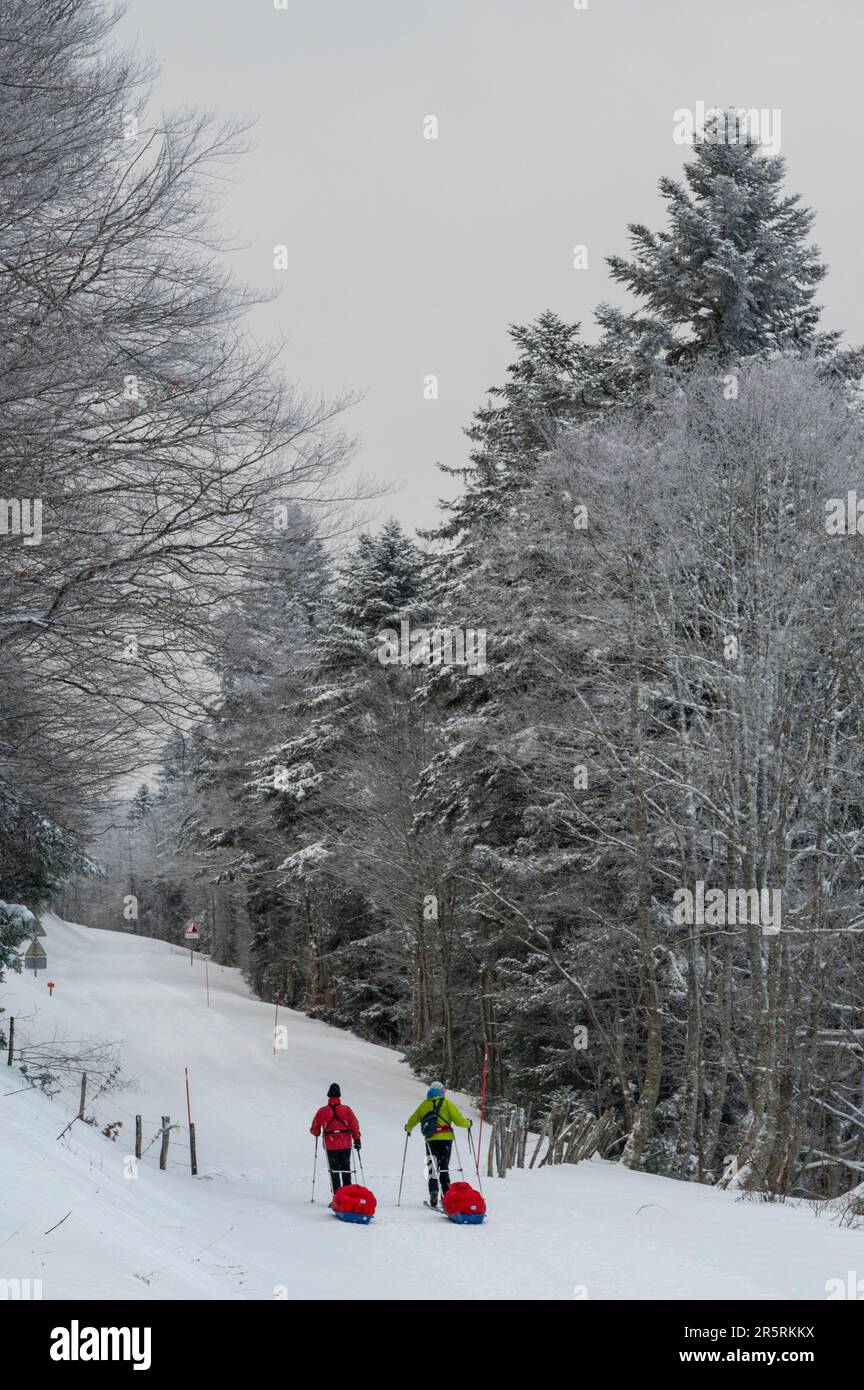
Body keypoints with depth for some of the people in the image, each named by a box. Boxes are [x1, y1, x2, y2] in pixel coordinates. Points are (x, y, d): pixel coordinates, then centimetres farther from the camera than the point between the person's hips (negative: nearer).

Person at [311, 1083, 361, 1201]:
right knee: (346, 1169, 15)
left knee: (334, 1171, 2)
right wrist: (357, 1139, 8)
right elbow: (355, 1125, 0)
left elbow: (314, 1129, 8)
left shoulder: (322, 1111, 1)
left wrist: (317, 1133, 29)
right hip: (346, 1144, 1)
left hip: (330, 1145, -1)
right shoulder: (347, 1109, 2)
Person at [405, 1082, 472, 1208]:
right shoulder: (447, 1104, 1)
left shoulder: (424, 1104, 9)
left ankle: (433, 1193, -9)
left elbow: (412, 1121, 16)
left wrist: (408, 1128, 37)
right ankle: (446, 1195, -3)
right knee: (444, 1168, 4)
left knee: (432, 1168, 7)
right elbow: (459, 1120, -5)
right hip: (445, 1139, -1)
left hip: (430, 1140, 1)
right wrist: (468, 1123, 16)